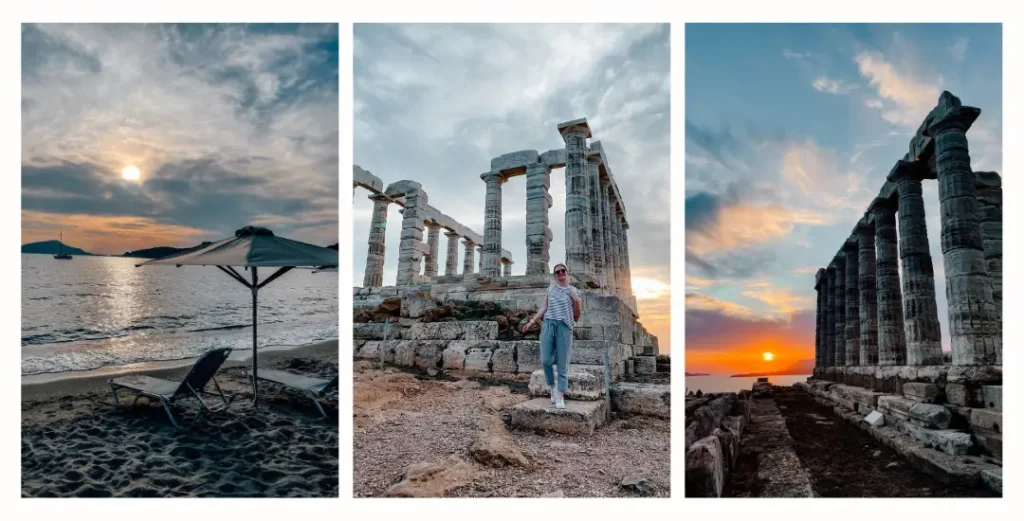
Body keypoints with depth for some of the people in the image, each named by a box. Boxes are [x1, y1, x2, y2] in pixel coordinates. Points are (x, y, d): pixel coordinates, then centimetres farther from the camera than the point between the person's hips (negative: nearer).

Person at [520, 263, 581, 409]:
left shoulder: (574, 291, 10)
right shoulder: (550, 289, 17)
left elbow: (576, 316, 7)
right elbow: (544, 308, 18)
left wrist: (576, 301, -8)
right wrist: (532, 321, 12)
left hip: (564, 327, -2)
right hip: (548, 325, 2)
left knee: (562, 364, -2)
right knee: (545, 360, -5)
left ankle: (560, 397, 3)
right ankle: (552, 387, 19)